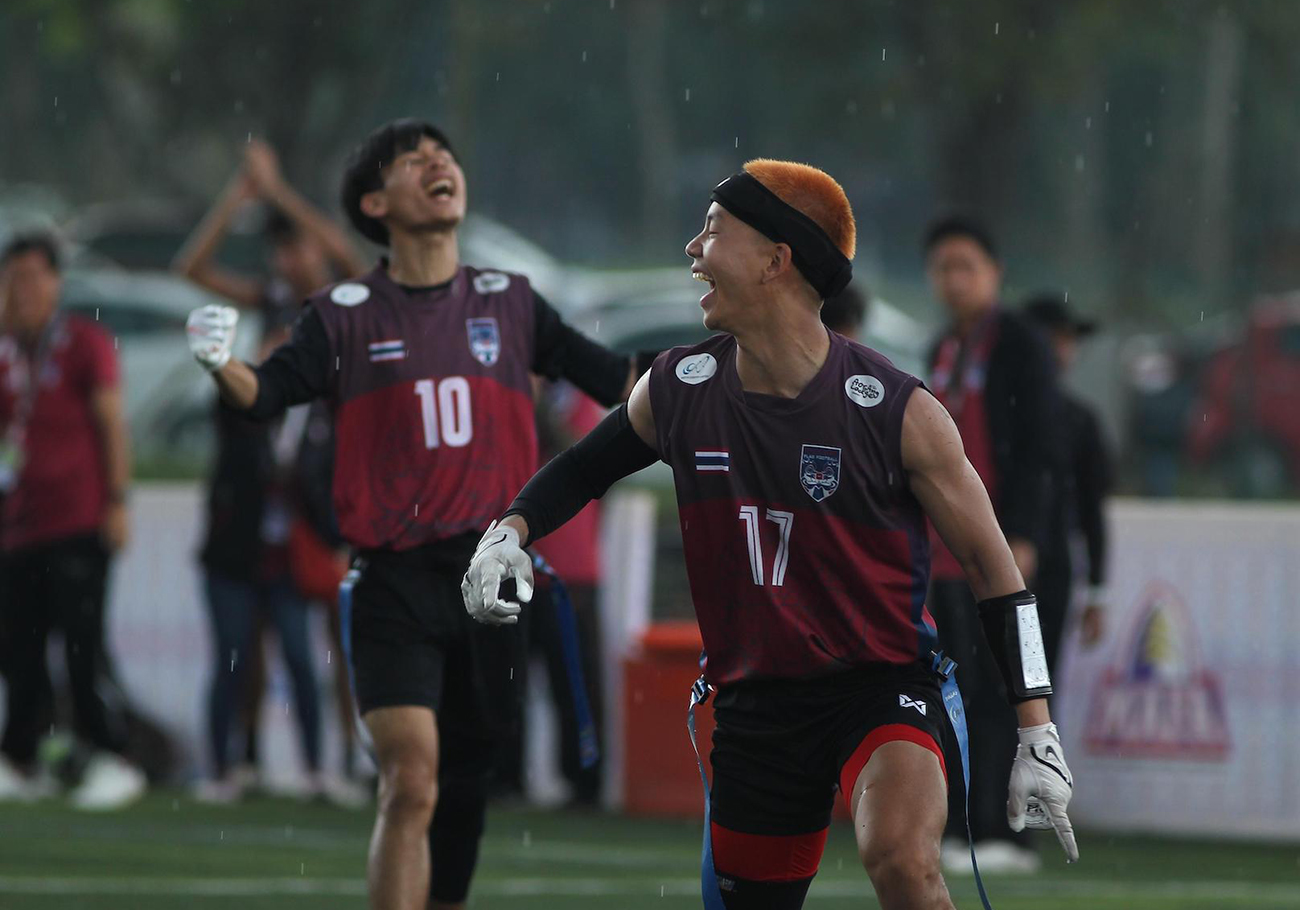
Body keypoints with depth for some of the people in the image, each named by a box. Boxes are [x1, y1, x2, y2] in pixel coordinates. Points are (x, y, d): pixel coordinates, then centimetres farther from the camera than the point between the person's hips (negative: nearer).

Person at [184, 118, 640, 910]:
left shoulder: (508, 302, 12)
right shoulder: (347, 314, 4)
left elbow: (609, 377, 15)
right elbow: (268, 393, -7)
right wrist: (224, 364, -28)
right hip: (394, 579, -3)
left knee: (463, 789, 9)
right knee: (411, 781, -18)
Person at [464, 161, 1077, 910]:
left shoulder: (899, 412, -14)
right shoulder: (677, 391, -1)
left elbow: (993, 567, -6)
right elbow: (588, 466, 20)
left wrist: (1038, 734, -9)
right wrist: (511, 531, 0)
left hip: (882, 684, -5)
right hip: (754, 703, 5)